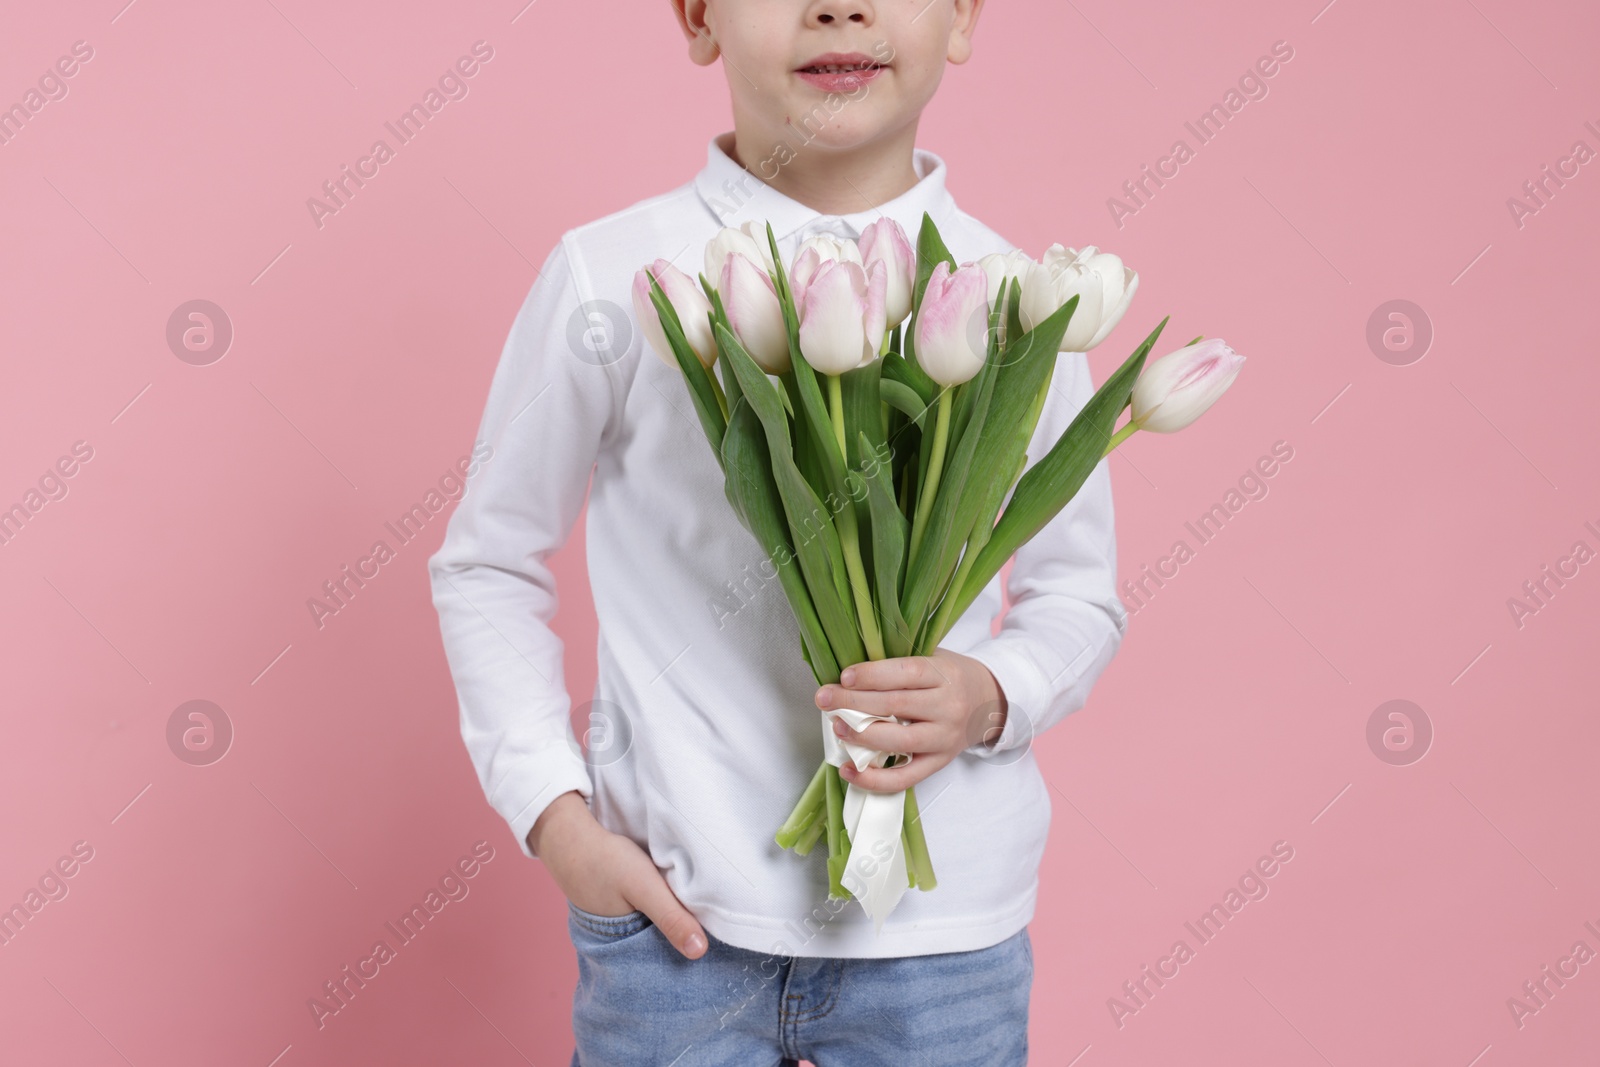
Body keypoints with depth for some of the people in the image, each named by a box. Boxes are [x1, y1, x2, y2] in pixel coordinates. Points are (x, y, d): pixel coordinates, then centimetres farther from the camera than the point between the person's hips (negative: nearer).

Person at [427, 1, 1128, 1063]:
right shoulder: (612, 279, -5)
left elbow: (1080, 594, 9)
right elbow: (488, 565, 4)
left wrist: (994, 698, -12)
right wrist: (555, 815, -5)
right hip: (676, 918, -1)